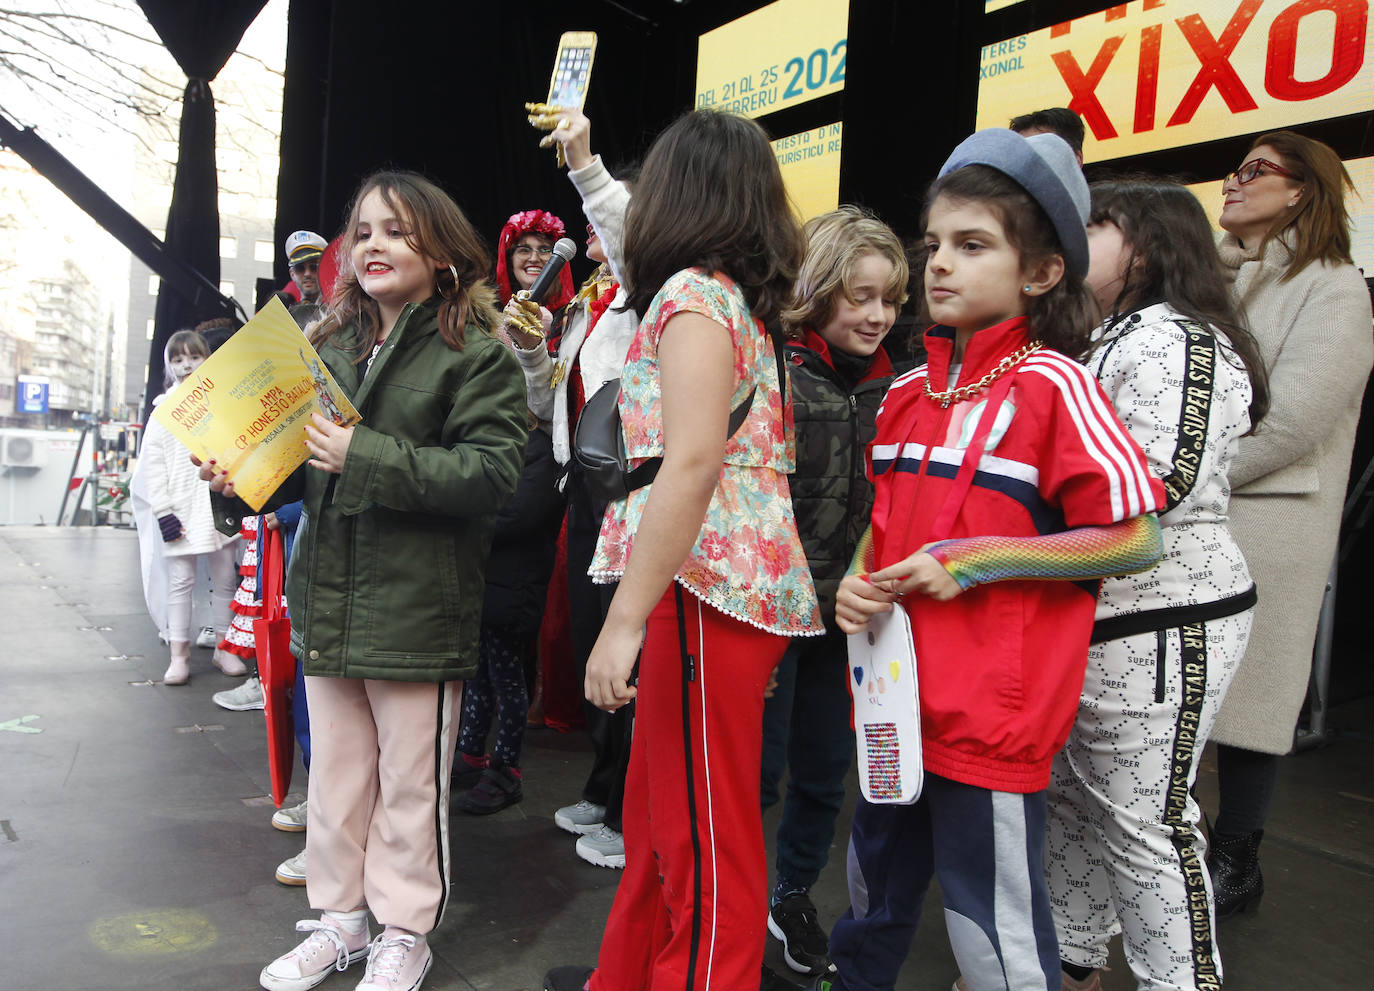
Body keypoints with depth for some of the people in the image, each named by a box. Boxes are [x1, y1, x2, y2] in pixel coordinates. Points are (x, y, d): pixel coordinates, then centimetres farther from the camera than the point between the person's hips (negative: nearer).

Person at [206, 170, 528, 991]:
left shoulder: (477, 354, -7)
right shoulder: (329, 345, 14)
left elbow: (492, 471, -19)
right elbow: (301, 461, 19)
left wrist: (367, 457, -24)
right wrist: (244, 474, -1)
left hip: (419, 607, -6)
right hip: (329, 599, 6)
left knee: (410, 782, 7)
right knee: (334, 772, 15)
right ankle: (340, 919, 34)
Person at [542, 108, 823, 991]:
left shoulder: (693, 293, -9)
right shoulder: (752, 304, 19)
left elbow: (692, 463, -21)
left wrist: (624, 620, -20)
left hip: (705, 588, -10)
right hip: (745, 582, 10)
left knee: (704, 844, -1)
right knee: (657, 816, 21)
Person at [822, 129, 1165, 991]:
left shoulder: (1052, 385, -13)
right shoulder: (909, 393, 8)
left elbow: (1137, 541, -15)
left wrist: (975, 561, -19)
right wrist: (858, 583, -1)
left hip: (994, 709, -7)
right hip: (897, 690, 7)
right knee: (876, 887, 25)